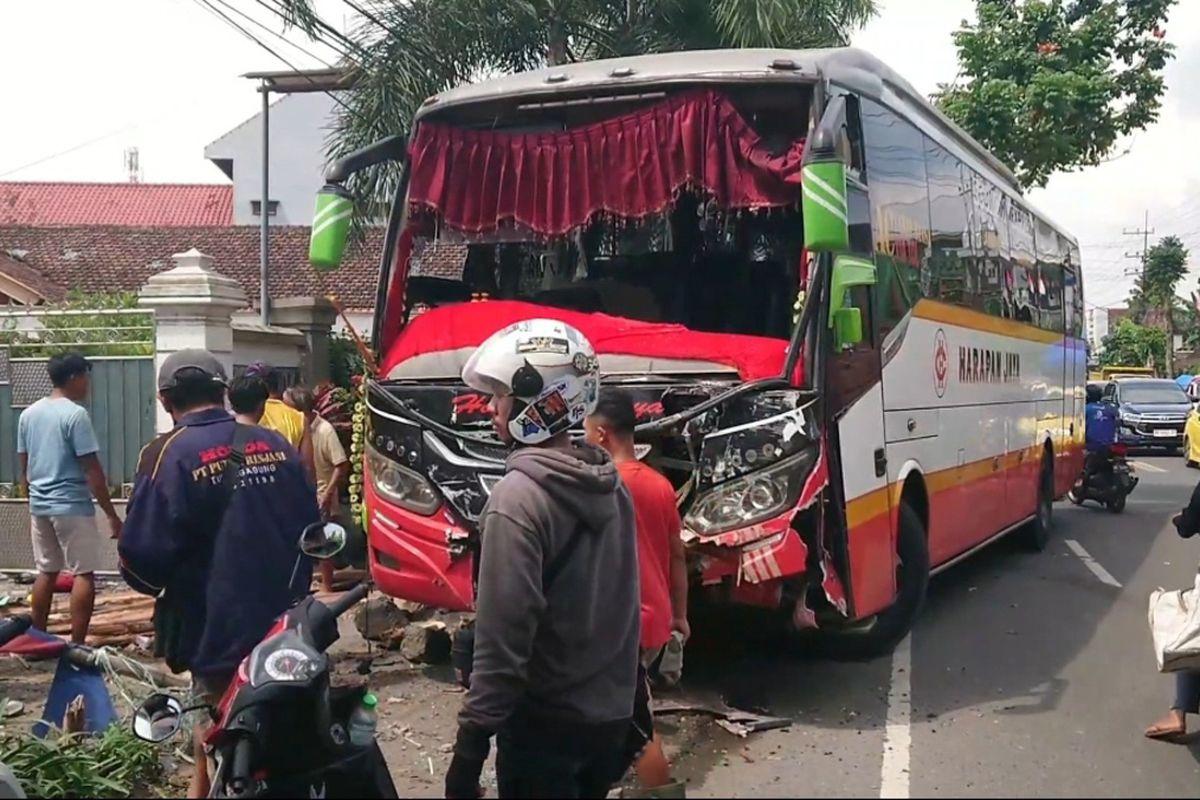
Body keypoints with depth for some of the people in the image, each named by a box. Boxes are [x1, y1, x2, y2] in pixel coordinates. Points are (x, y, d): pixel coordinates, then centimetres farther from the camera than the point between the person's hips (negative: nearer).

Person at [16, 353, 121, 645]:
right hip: (73, 506, -8)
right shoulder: (75, 414, -14)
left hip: (40, 506, 8)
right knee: (83, 574, -2)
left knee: (46, 571, 16)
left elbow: (24, 467, 14)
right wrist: (112, 514, -12)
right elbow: (92, 470, -16)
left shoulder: (28, 414, 8)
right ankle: (77, 646, -4)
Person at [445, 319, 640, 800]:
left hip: (544, 725, -7)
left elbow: (503, 637, -23)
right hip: (610, 716, 7)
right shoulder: (612, 487, 4)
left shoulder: (519, 497, -20)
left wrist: (470, 746, -17)